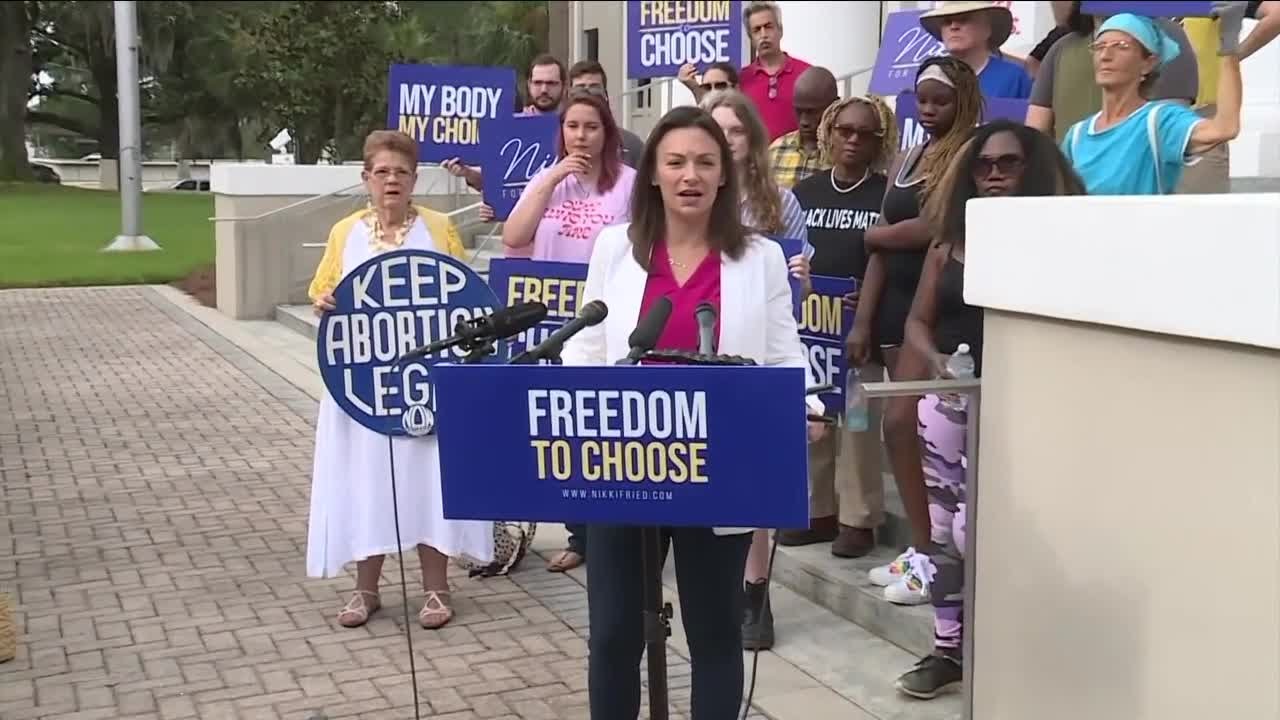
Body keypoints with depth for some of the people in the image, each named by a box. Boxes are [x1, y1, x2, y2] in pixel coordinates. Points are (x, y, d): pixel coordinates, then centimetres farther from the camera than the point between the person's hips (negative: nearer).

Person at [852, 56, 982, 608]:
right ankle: (920, 548, 19)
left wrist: (874, 234, 2)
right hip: (899, 302, 8)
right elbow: (882, 246, 14)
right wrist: (863, 320, 9)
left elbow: (931, 230, -17)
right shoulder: (905, 160, 16)